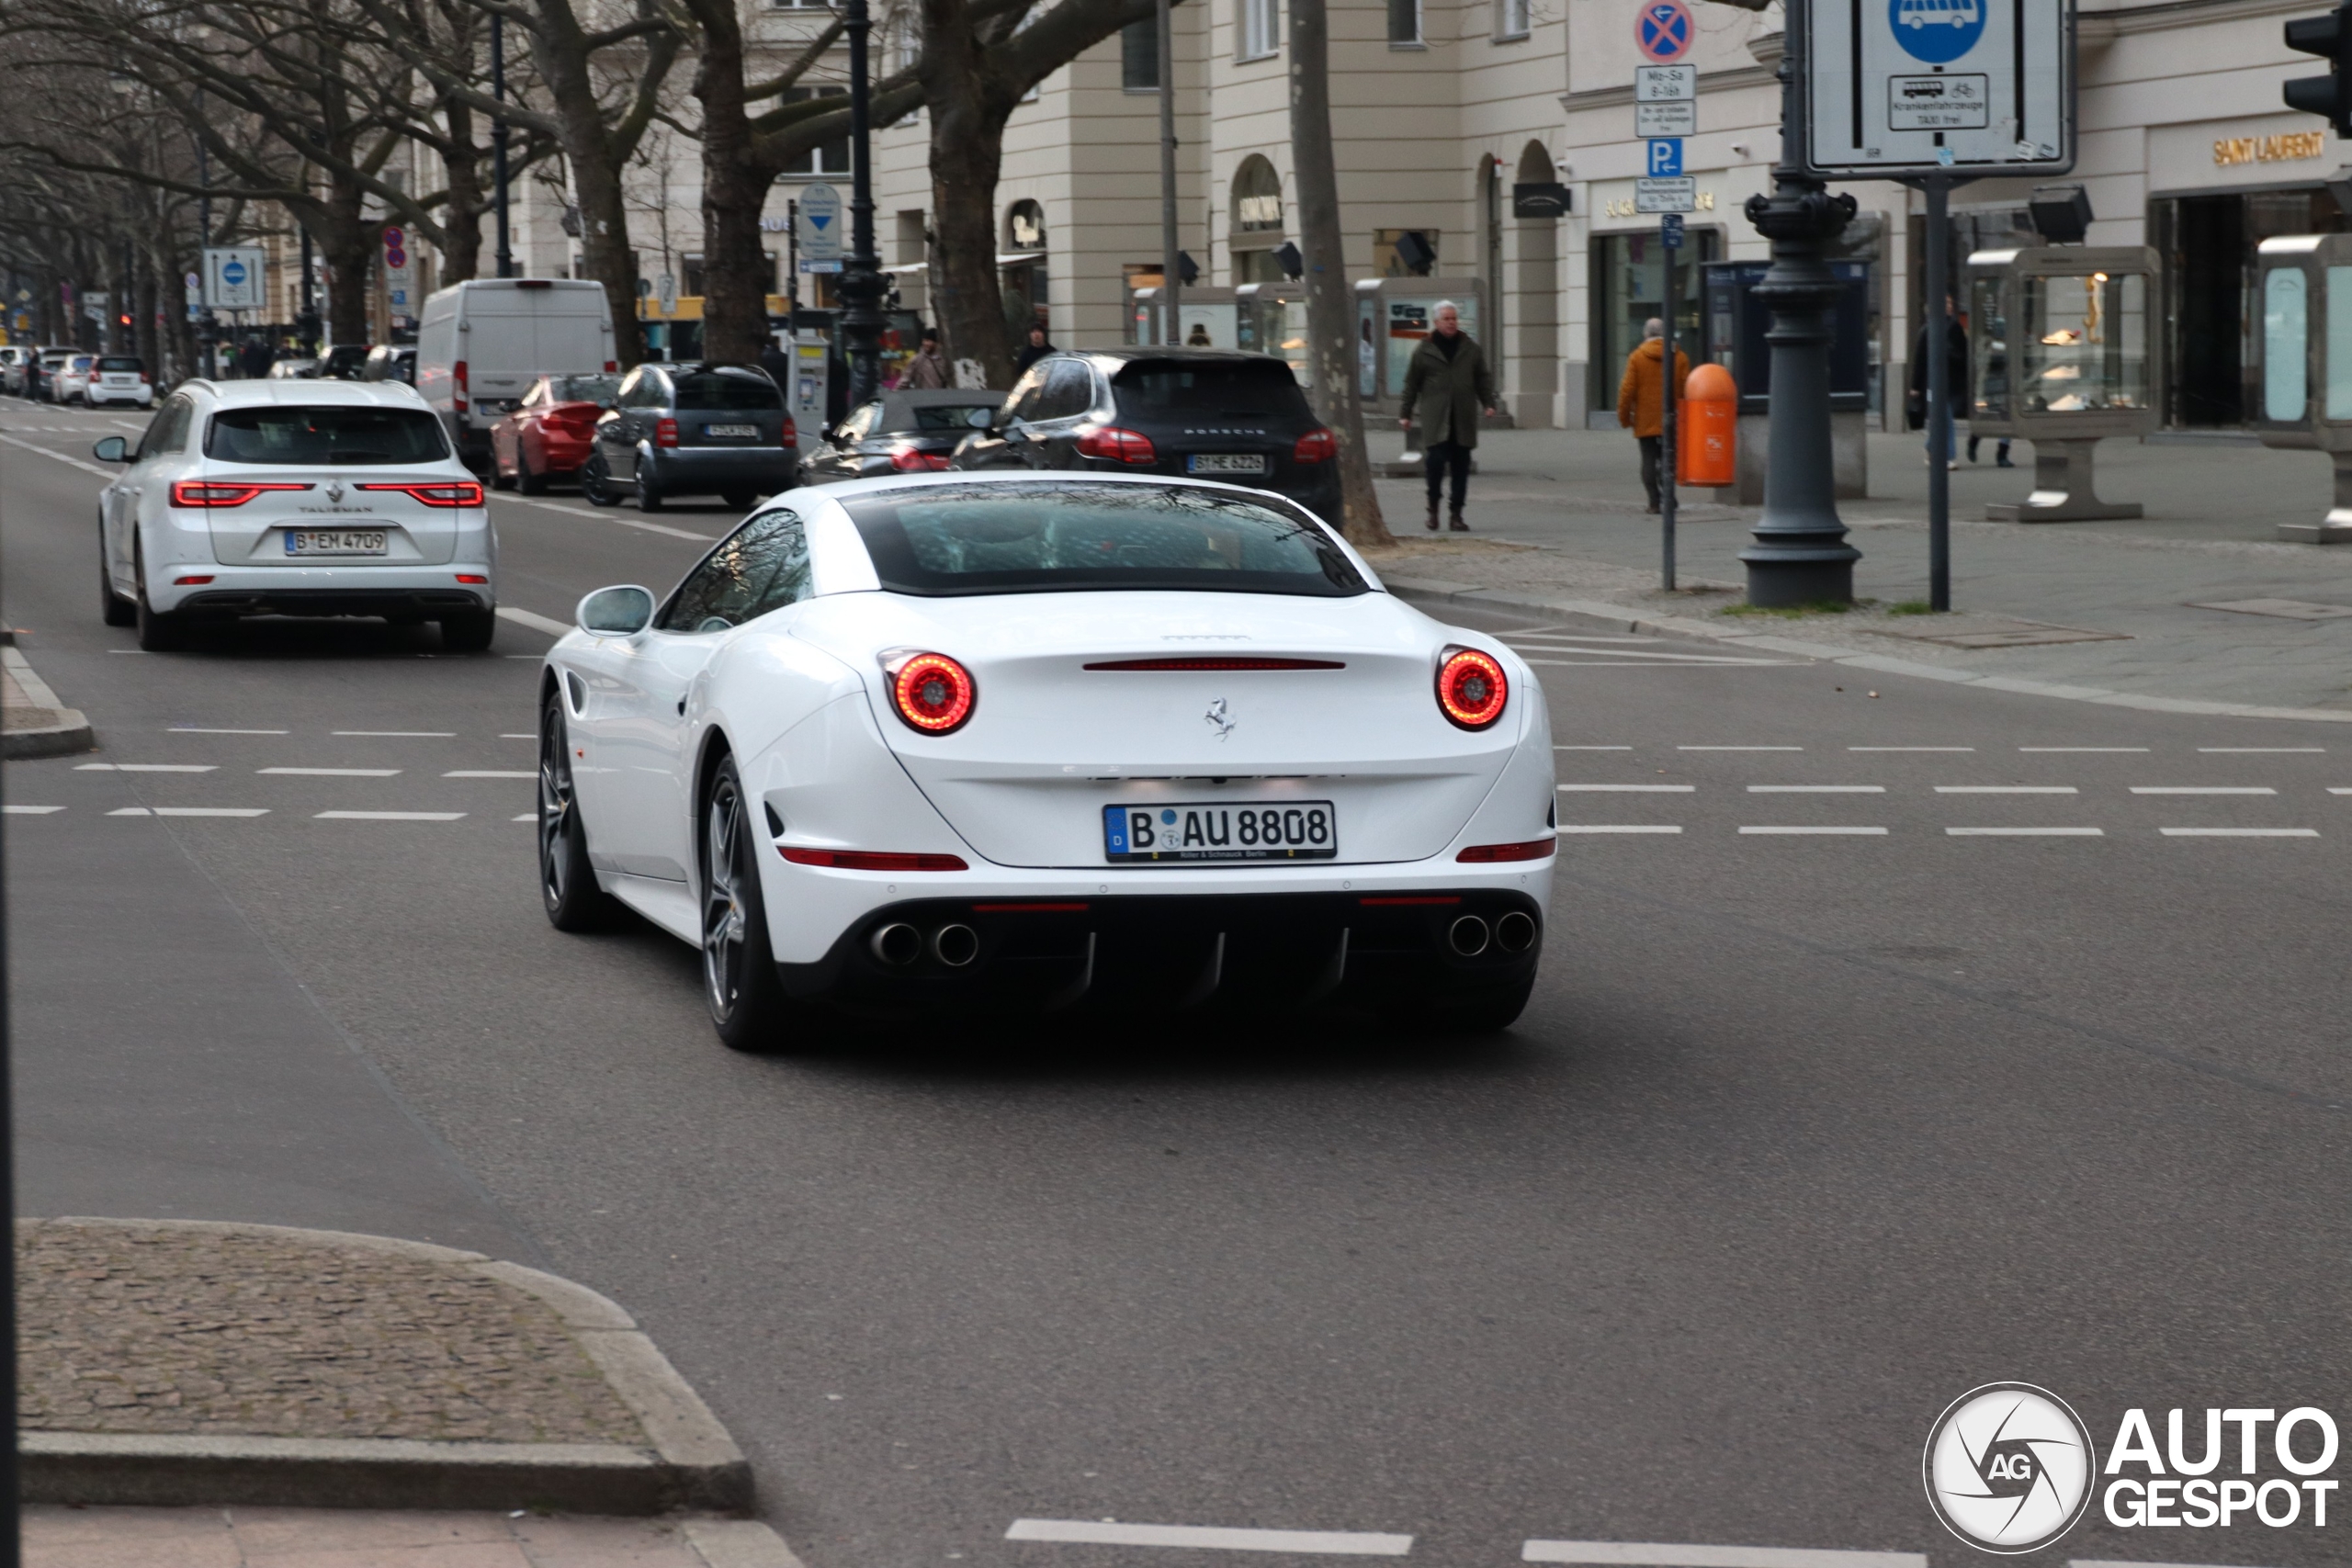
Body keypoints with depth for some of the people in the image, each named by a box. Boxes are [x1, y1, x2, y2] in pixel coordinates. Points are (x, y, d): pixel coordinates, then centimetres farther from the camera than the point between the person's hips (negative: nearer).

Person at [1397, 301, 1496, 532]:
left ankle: (1456, 515, 10)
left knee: (1461, 466, 3)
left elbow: (1483, 379, 16)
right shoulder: (1424, 351, 5)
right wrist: (1406, 414, 6)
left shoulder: (1471, 350, 12)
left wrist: (1488, 403, 2)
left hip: (1463, 418, 3)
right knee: (1436, 461, -13)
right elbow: (1411, 384, 7)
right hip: (1435, 418, -3)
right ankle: (1433, 509, 5)